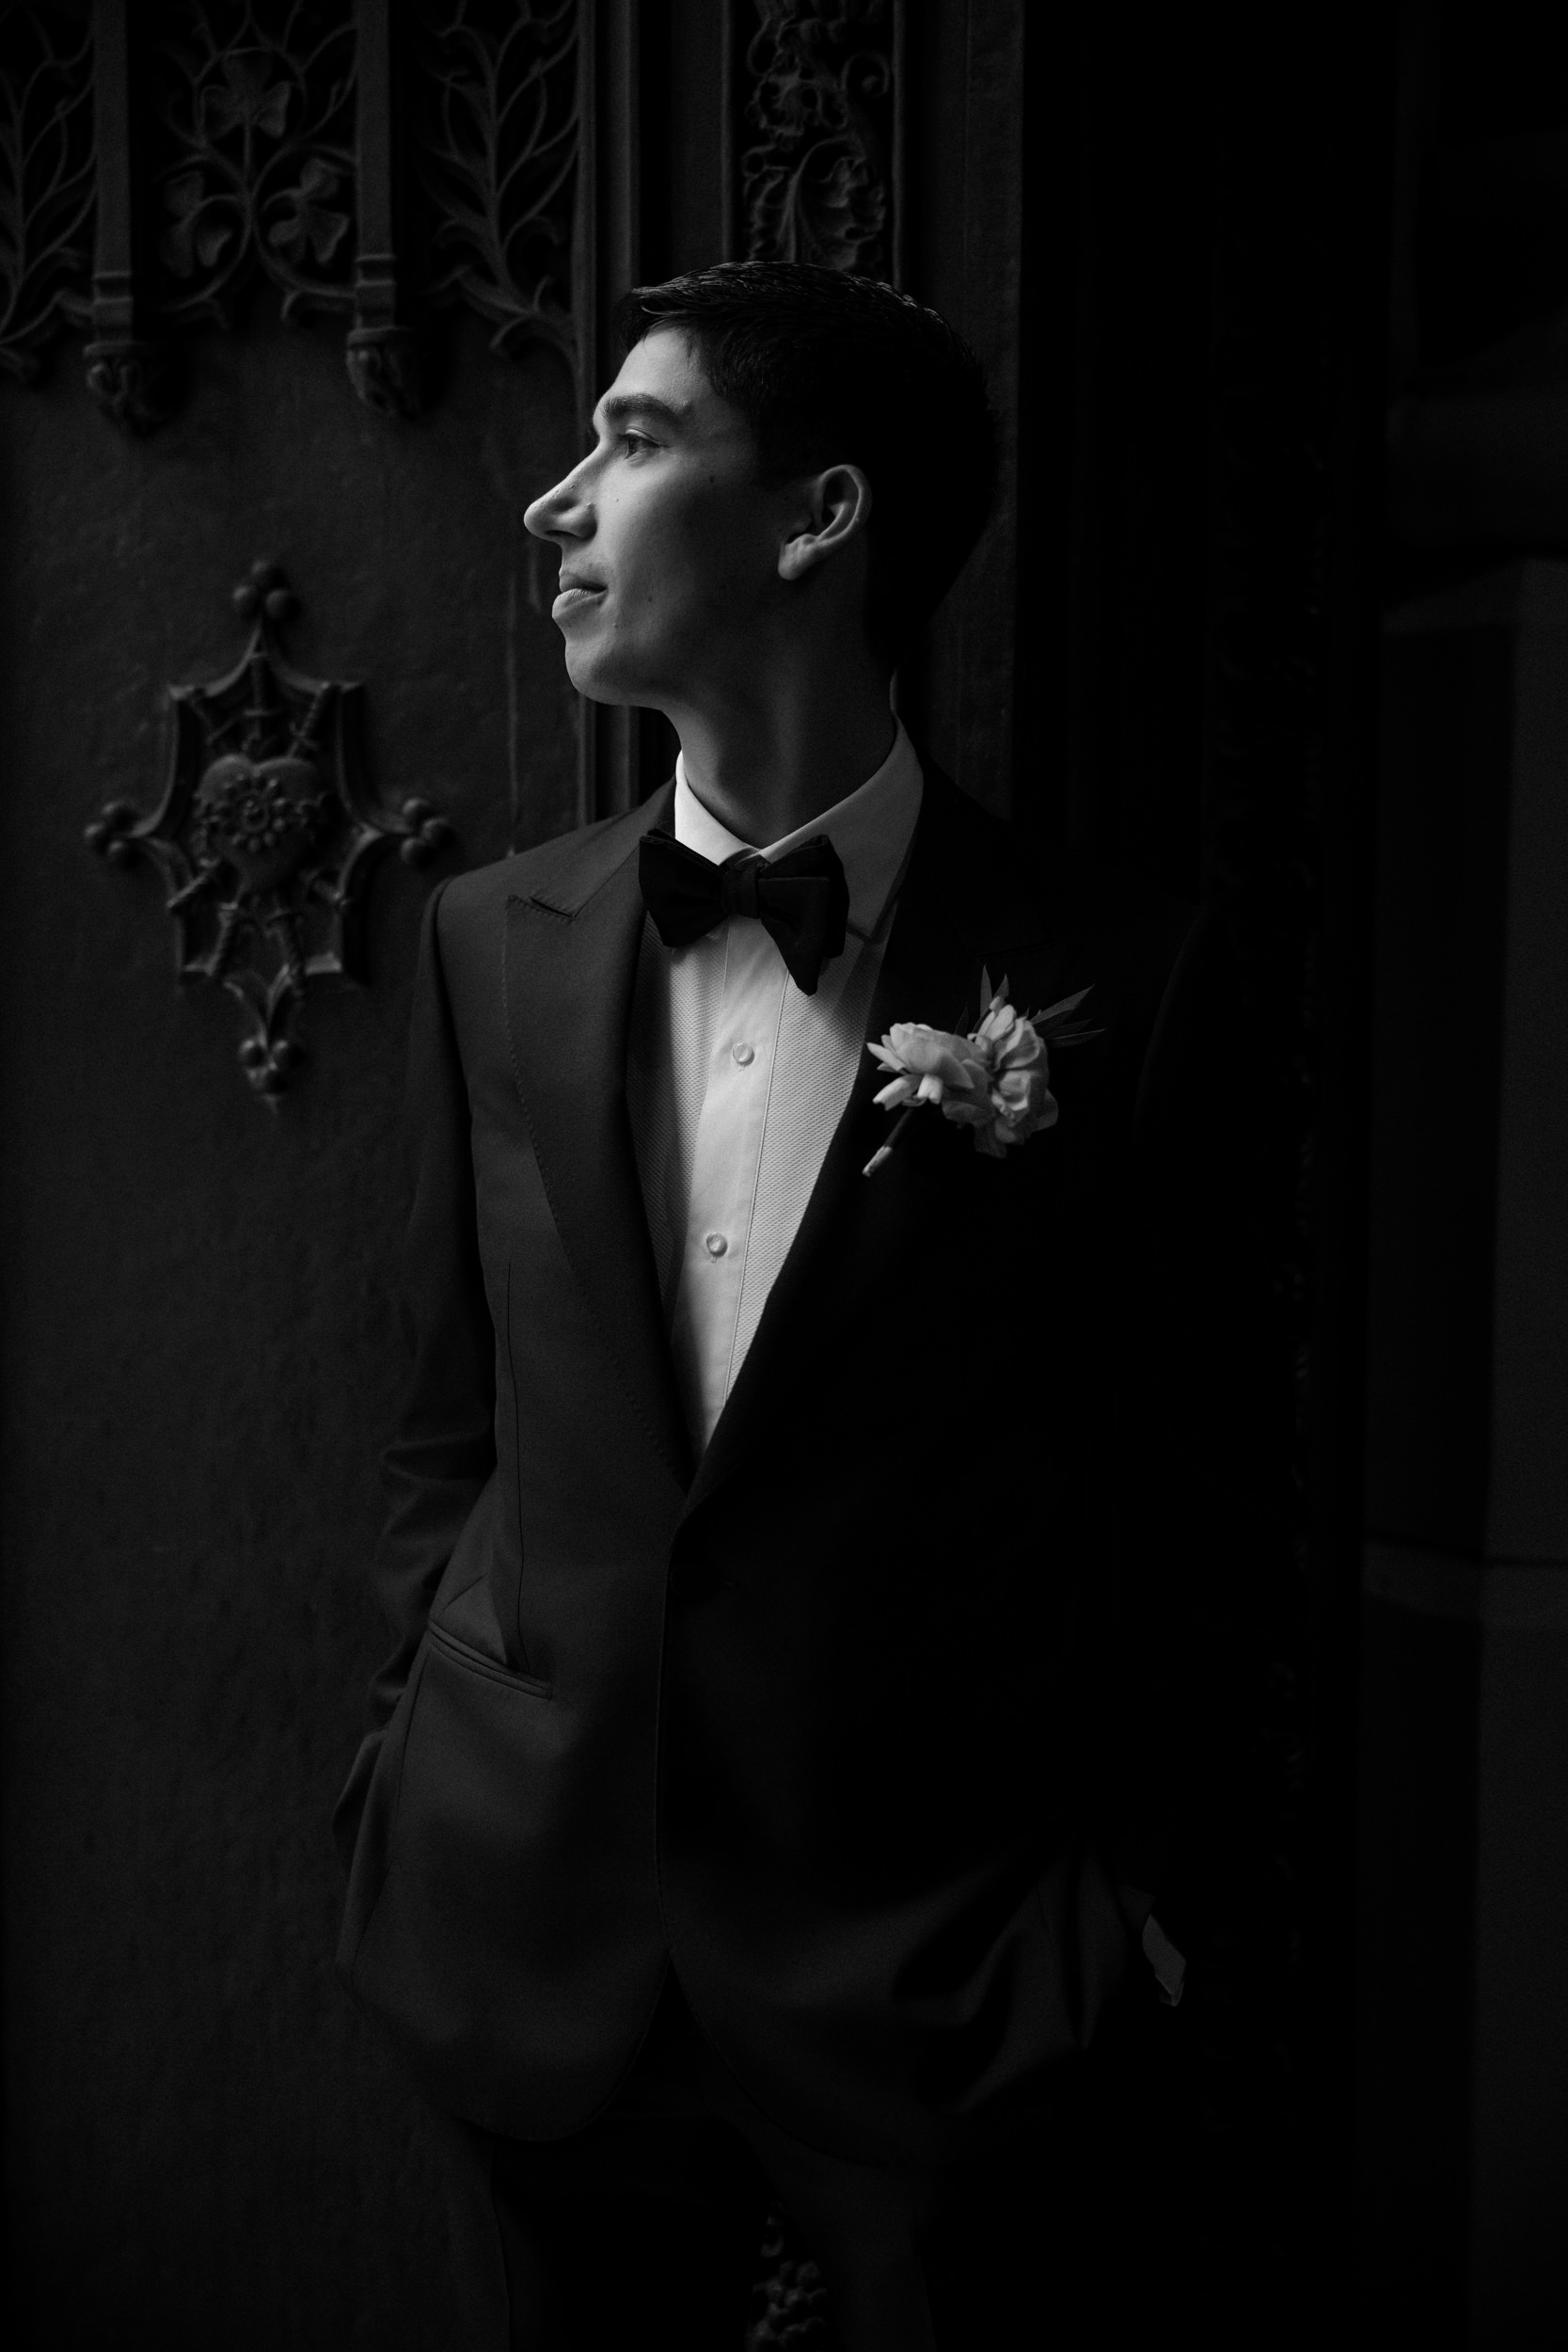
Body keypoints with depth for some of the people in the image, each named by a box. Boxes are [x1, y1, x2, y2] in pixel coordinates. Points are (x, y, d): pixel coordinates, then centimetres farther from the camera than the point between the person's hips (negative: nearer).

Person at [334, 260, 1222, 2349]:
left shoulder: (1113, 976, -8)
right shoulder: (494, 942, 3)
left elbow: (1159, 1462, -3)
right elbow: (458, 1413, 10)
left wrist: (1117, 1871, -1)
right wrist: (418, 1749, 7)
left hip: (932, 1945, -3)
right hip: (534, 1919, 3)